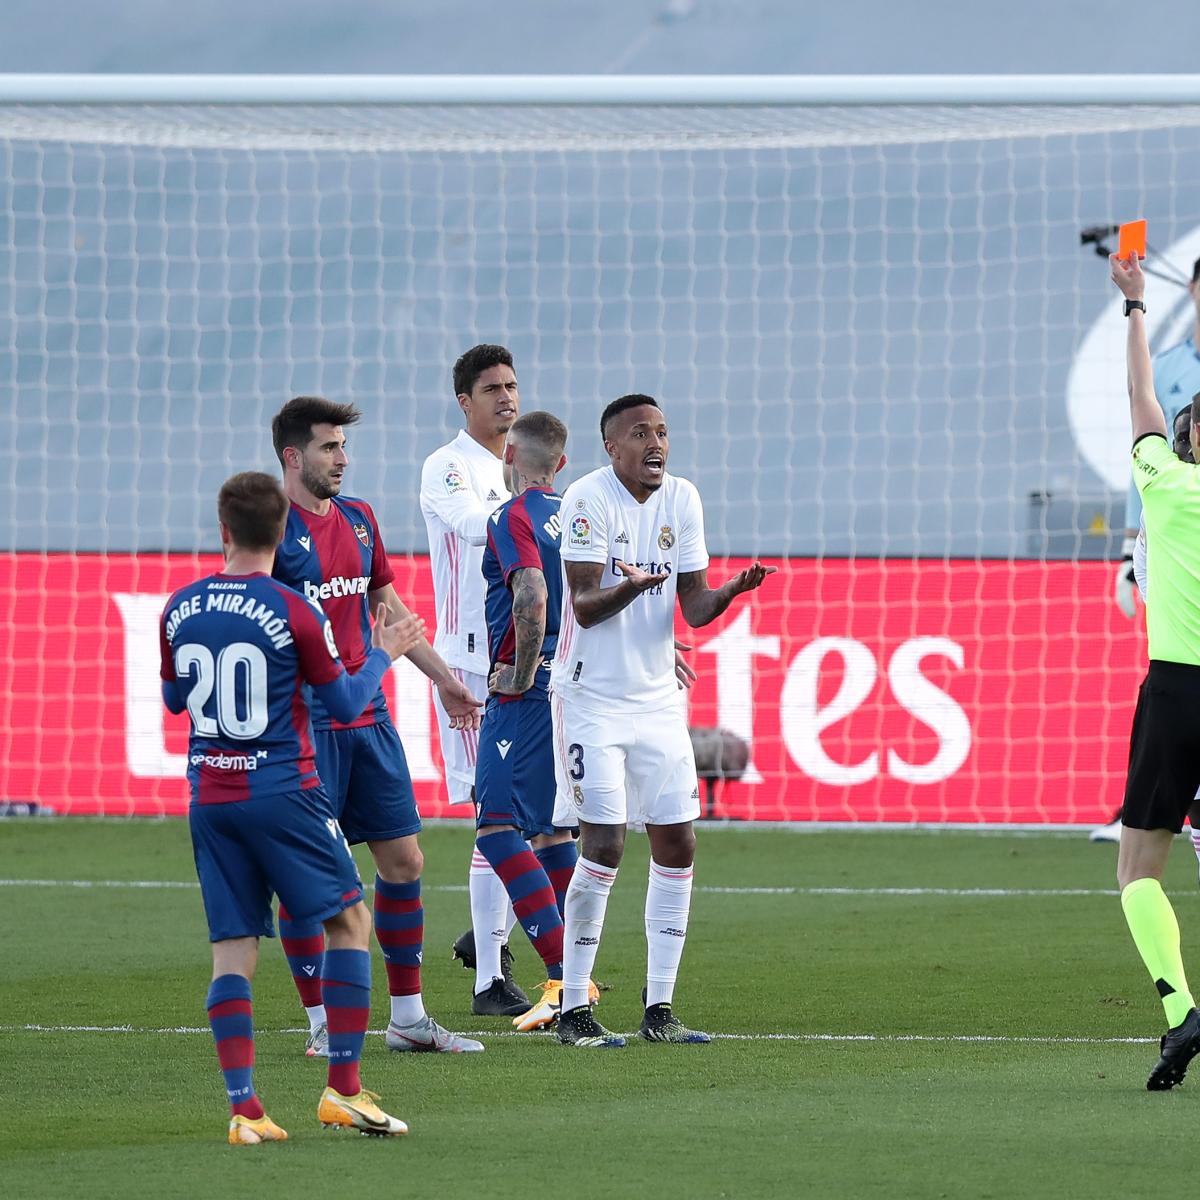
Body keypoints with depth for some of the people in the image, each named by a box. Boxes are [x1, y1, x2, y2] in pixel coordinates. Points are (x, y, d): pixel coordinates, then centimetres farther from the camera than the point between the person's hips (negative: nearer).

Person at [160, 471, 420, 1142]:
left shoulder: (180, 610, 3)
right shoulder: (292, 613, -11)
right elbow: (345, 703, -2)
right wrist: (383, 656, 15)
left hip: (210, 797, 4)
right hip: (284, 793, -4)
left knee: (233, 949, 5)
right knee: (350, 921, 9)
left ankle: (243, 1107, -4)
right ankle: (344, 1090, 3)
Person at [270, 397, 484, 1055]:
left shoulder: (358, 519, 13)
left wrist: (443, 678, 25)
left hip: (368, 716, 7)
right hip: (303, 722, -7)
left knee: (404, 860, 7)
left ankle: (408, 1017, 16)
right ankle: (322, 1024, 4)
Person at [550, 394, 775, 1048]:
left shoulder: (682, 499, 4)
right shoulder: (588, 499, -14)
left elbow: (694, 608, 4)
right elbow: (584, 606, -20)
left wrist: (734, 589, -16)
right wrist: (631, 586, -40)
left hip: (657, 699, 6)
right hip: (591, 697, -6)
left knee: (677, 844, 2)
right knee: (605, 843, -11)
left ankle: (659, 1009, 10)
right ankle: (573, 1010, -2)